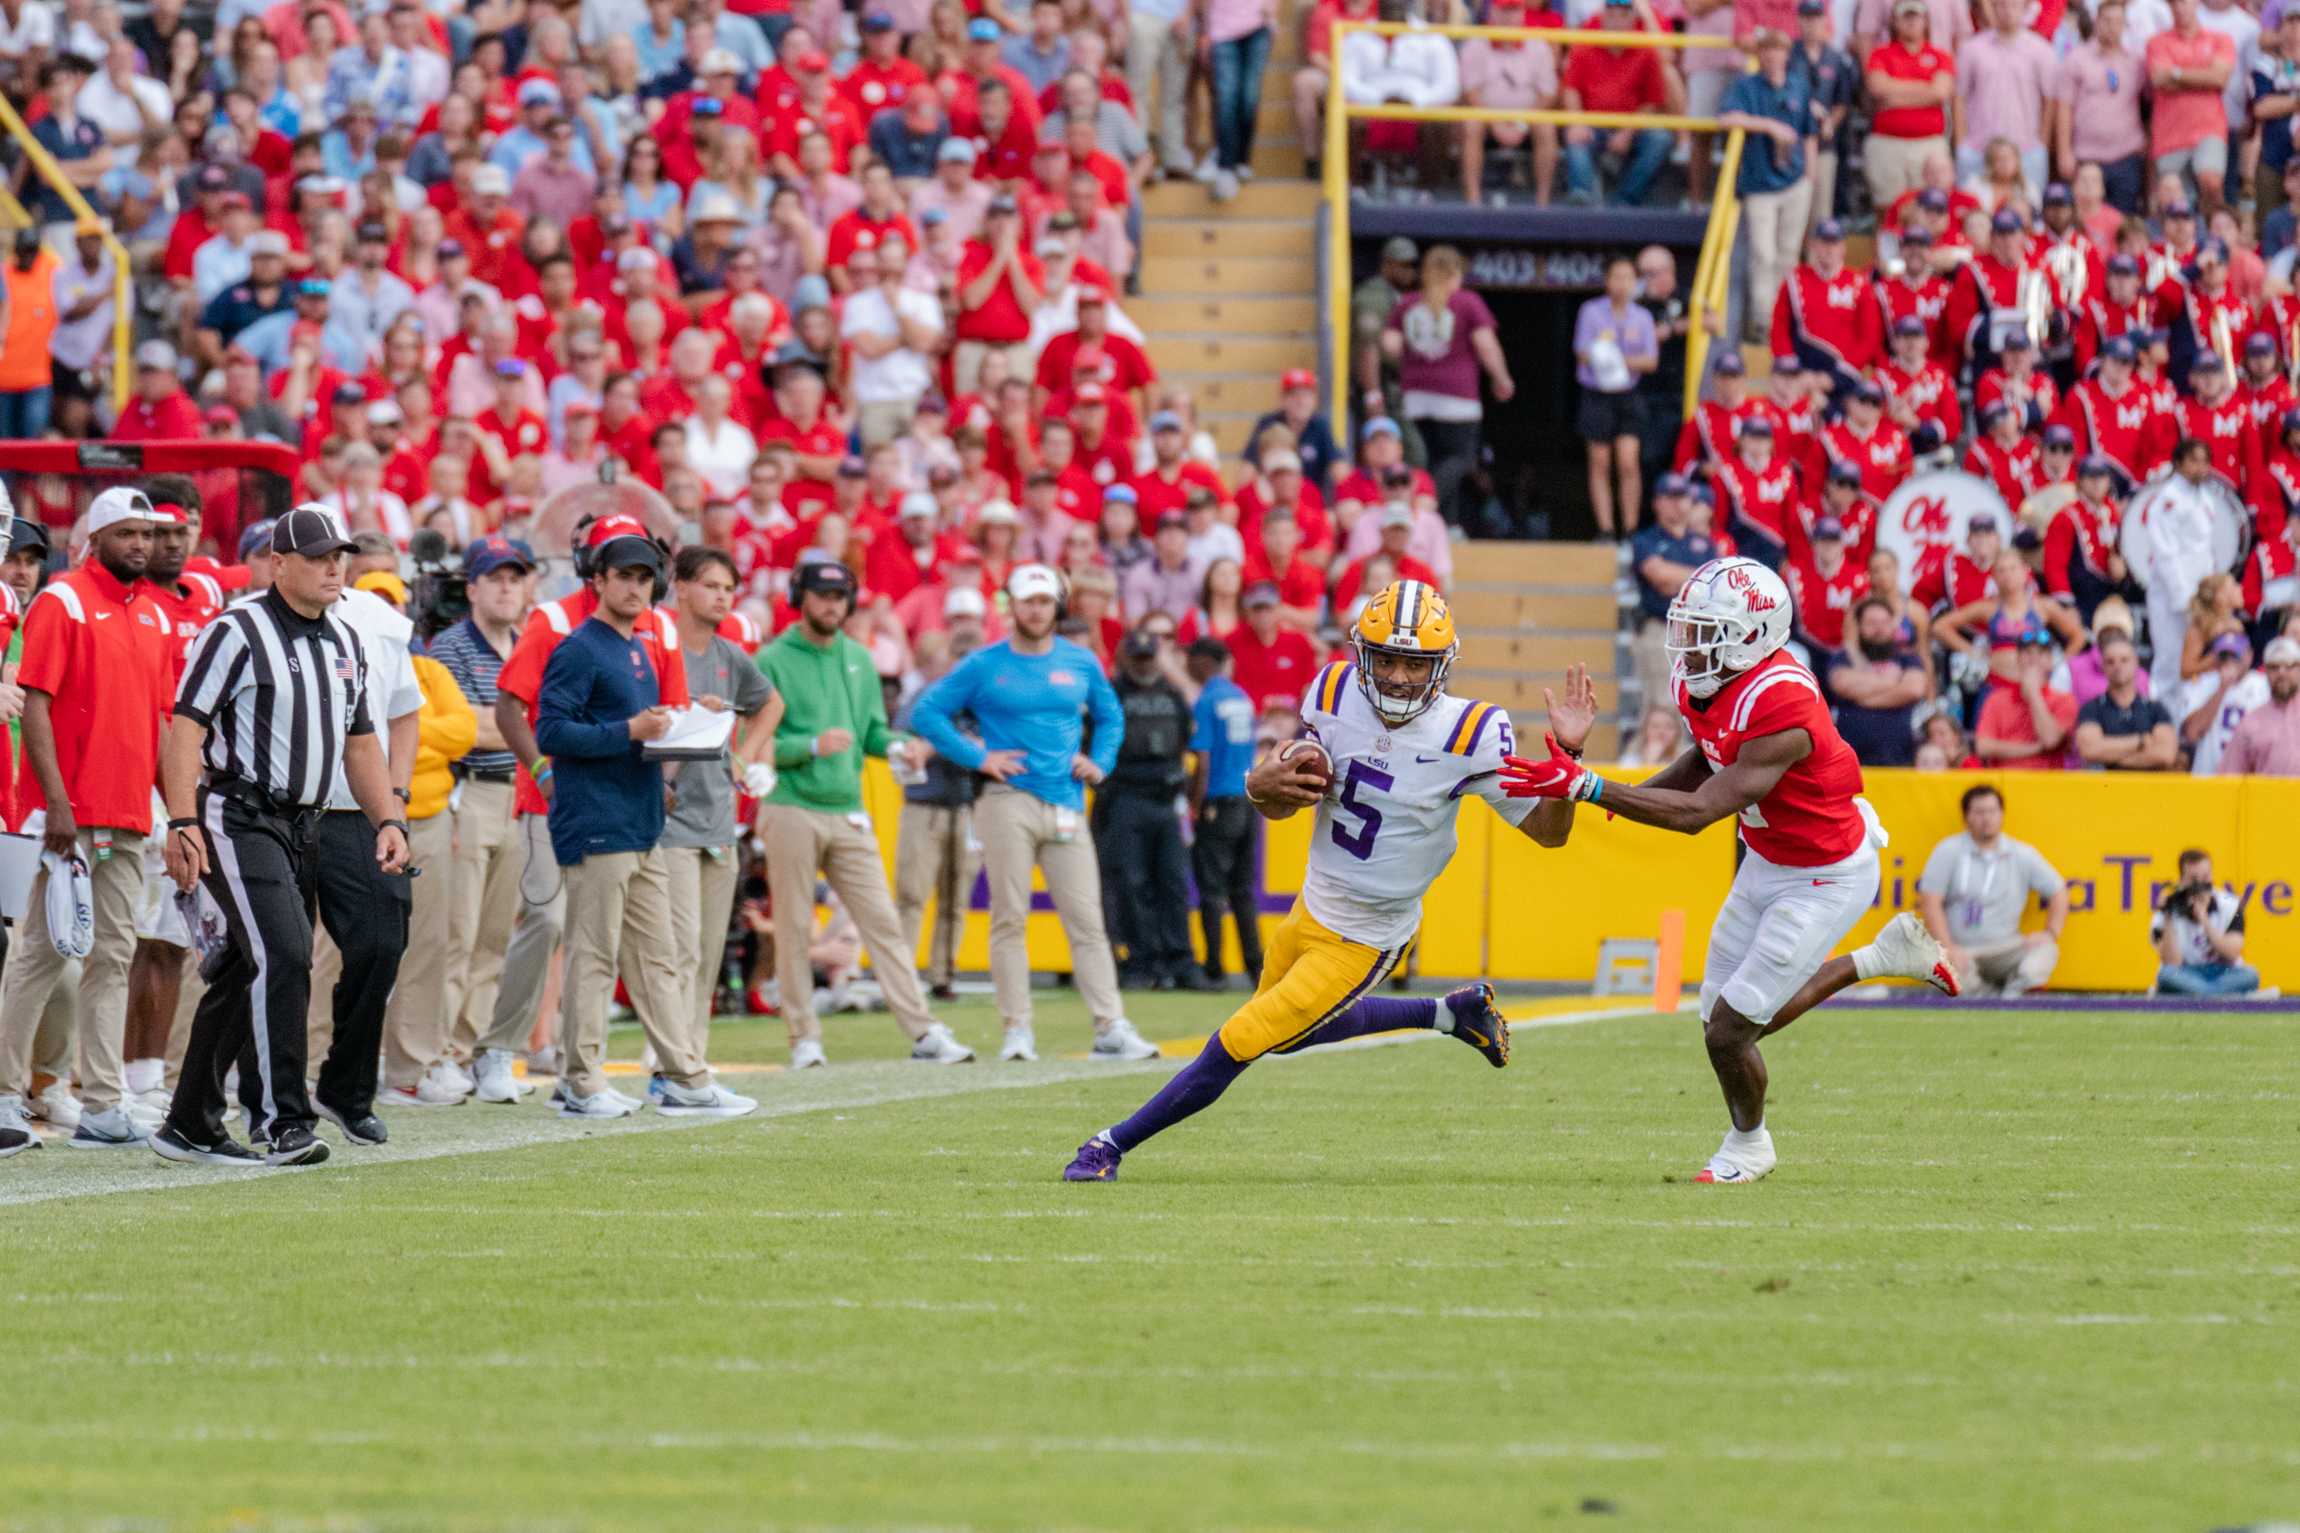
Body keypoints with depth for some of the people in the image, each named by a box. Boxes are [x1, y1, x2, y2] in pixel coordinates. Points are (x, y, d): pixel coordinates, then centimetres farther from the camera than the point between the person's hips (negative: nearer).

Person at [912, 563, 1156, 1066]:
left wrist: (1100, 762, 9)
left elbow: (1110, 715, 27)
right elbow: (927, 712, 3)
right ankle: (1017, 1029, -2)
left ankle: (1111, 1029, -6)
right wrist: (976, 757, -5)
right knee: (1009, 917, -4)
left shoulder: (1082, 663, 13)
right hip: (1008, 802, -3)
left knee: (1087, 920, -3)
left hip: (1066, 807, 3)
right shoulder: (984, 665, 3)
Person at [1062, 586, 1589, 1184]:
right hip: (1313, 907, 6)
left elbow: (1548, 830, -15)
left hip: (1363, 942, -6)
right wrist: (1261, 786, -26)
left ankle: (1114, 1144, 15)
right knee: (1292, 1033, 30)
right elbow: (1282, 805, -1)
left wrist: (1567, 753, -32)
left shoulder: (1468, 735, -24)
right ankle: (1452, 1013, 41)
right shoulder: (1335, 694, -12)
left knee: (1237, 1045, -3)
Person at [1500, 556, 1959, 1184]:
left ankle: (1748, 1144, 25)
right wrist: (1637, 796, -5)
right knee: (1739, 1016, 16)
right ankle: (1883, 956, 31)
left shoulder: (1781, 710, -35)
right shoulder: (1706, 685, -8)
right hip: (1767, 865, 9)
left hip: (1824, 880, -9)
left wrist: (1586, 787, -39)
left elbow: (1699, 812, -35)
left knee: (1729, 1031, -5)